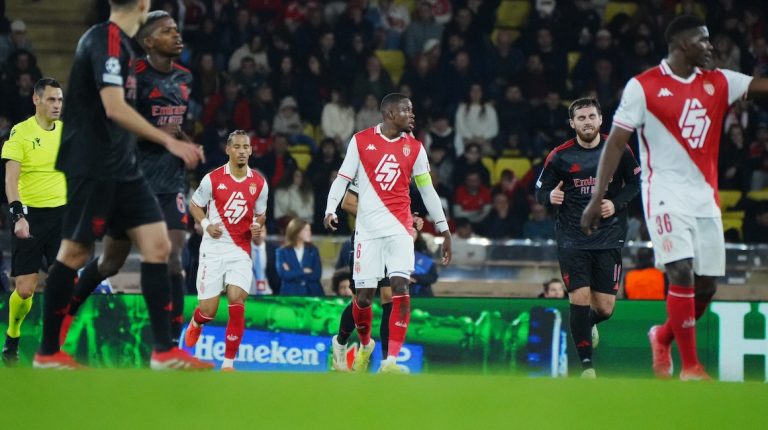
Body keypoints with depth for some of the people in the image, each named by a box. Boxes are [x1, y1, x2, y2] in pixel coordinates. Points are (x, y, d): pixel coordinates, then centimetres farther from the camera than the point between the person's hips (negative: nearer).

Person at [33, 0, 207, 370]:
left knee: (157, 246, 1)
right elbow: (114, 108, -23)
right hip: (93, 168, -9)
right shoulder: (108, 40, -15)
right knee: (75, 253, -2)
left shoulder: (120, 42, 14)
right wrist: (169, 141, -24)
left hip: (121, 168, 9)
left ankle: (164, 351, 0)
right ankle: (47, 353, 7)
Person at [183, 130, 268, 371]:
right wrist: (206, 224, -12)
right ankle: (196, 324, 38)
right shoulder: (213, 179, -5)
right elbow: (194, 205, 7)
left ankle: (229, 362, -5)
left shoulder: (259, 183, 2)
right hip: (213, 249, -1)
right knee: (209, 310, -2)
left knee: (237, 302, -15)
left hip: (241, 251, 1)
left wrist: (257, 227, -7)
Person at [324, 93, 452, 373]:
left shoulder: (414, 147, 7)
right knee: (364, 296, 2)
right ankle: (365, 345, 32)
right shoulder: (361, 140, 1)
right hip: (368, 228, -1)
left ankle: (391, 360, -18)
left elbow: (427, 190, 12)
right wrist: (330, 210, -13)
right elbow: (343, 178, 3)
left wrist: (444, 230, 11)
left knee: (400, 287, -16)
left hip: (399, 228, 1)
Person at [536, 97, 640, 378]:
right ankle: (586, 363, 1)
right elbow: (540, 190, 4)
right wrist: (550, 197, -19)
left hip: (609, 238, 1)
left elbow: (635, 182, 9)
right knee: (580, 299, -13)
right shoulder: (560, 156, -3)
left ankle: (588, 324, 38)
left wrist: (616, 203, -8)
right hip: (572, 239, -1)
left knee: (605, 308, 0)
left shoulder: (618, 151, -1)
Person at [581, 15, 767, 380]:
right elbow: (615, 143, -5)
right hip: (666, 194, -5)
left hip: (705, 197, 6)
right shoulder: (643, 86, -5)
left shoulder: (717, 83, 8)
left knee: (706, 285, 5)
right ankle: (690, 366, -11)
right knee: (682, 273, -17)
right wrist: (597, 198, -10)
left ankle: (663, 337, 32)